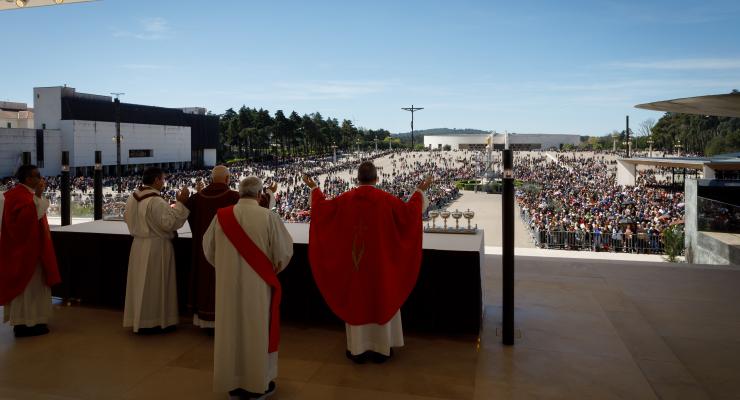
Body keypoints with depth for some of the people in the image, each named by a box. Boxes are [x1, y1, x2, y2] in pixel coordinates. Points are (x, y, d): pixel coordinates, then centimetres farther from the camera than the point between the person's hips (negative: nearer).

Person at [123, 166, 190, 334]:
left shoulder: (132, 198, 4)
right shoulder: (156, 201, -23)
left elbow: (128, 218, 17)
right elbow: (170, 223, -24)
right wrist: (180, 203, -23)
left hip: (138, 245, 8)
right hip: (156, 247, -8)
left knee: (141, 283, 16)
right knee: (154, 285, 3)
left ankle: (138, 319, 26)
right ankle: (153, 322, 11)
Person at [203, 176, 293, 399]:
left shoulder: (222, 216, -4)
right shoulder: (268, 217, -14)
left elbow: (208, 248, 8)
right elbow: (284, 250, -9)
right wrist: (273, 269, 10)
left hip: (228, 284, 3)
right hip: (258, 284, -3)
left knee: (231, 328, 14)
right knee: (257, 330, 10)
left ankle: (232, 382, 26)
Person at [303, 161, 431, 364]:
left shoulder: (345, 199, -5)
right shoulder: (386, 199, -11)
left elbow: (321, 207, 7)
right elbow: (410, 211, -6)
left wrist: (314, 189, 24)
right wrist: (420, 191, 8)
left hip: (353, 262, 1)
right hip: (380, 263, -1)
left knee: (355, 301, 12)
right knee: (380, 300, 11)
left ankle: (357, 349, 20)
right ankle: (380, 349, 20)